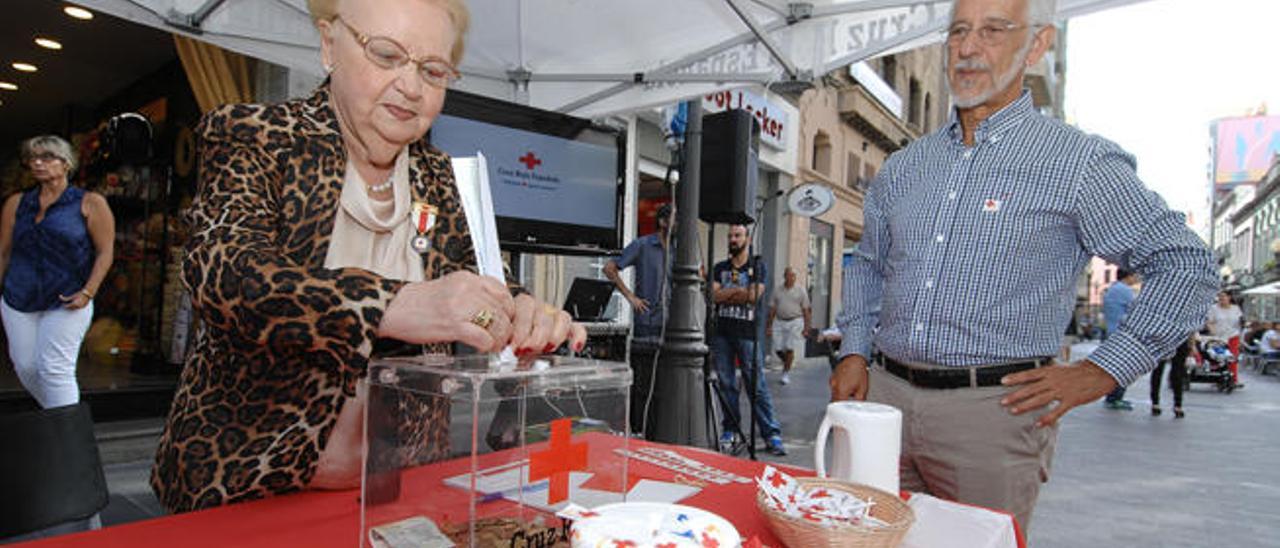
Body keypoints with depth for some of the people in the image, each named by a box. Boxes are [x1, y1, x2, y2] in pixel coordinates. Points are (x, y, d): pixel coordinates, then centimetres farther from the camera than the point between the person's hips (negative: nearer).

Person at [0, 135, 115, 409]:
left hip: (67, 302, -5)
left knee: (55, 370, -9)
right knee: (25, 367, 8)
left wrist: (87, 292, -13)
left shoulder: (90, 203, -1)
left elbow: (105, 251, -4)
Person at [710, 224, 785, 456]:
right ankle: (730, 431, 16)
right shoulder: (720, 268, 15)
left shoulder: (757, 266, 6)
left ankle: (771, 434, -1)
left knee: (757, 385, -5)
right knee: (726, 384, 6)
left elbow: (754, 296, -8)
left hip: (747, 333, -3)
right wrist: (739, 290, -7)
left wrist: (726, 295, -2)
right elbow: (715, 295, 0)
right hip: (722, 332, 3)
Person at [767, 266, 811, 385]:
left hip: (795, 322, -3)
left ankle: (786, 373, 4)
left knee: (789, 348, -8)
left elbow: (806, 310, 2)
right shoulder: (777, 291, 9)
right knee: (778, 349, 0)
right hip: (779, 322, 3)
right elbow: (772, 309, 11)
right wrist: (769, 325, 7)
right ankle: (788, 364, 29)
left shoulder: (801, 290, 2)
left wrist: (806, 327, -3)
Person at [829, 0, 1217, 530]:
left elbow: (1185, 263, 2)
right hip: (885, 394, 5)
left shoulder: (1079, 162, -3)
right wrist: (853, 352, 10)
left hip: (991, 411, -4)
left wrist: (1101, 371, -6)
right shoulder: (902, 166, 11)